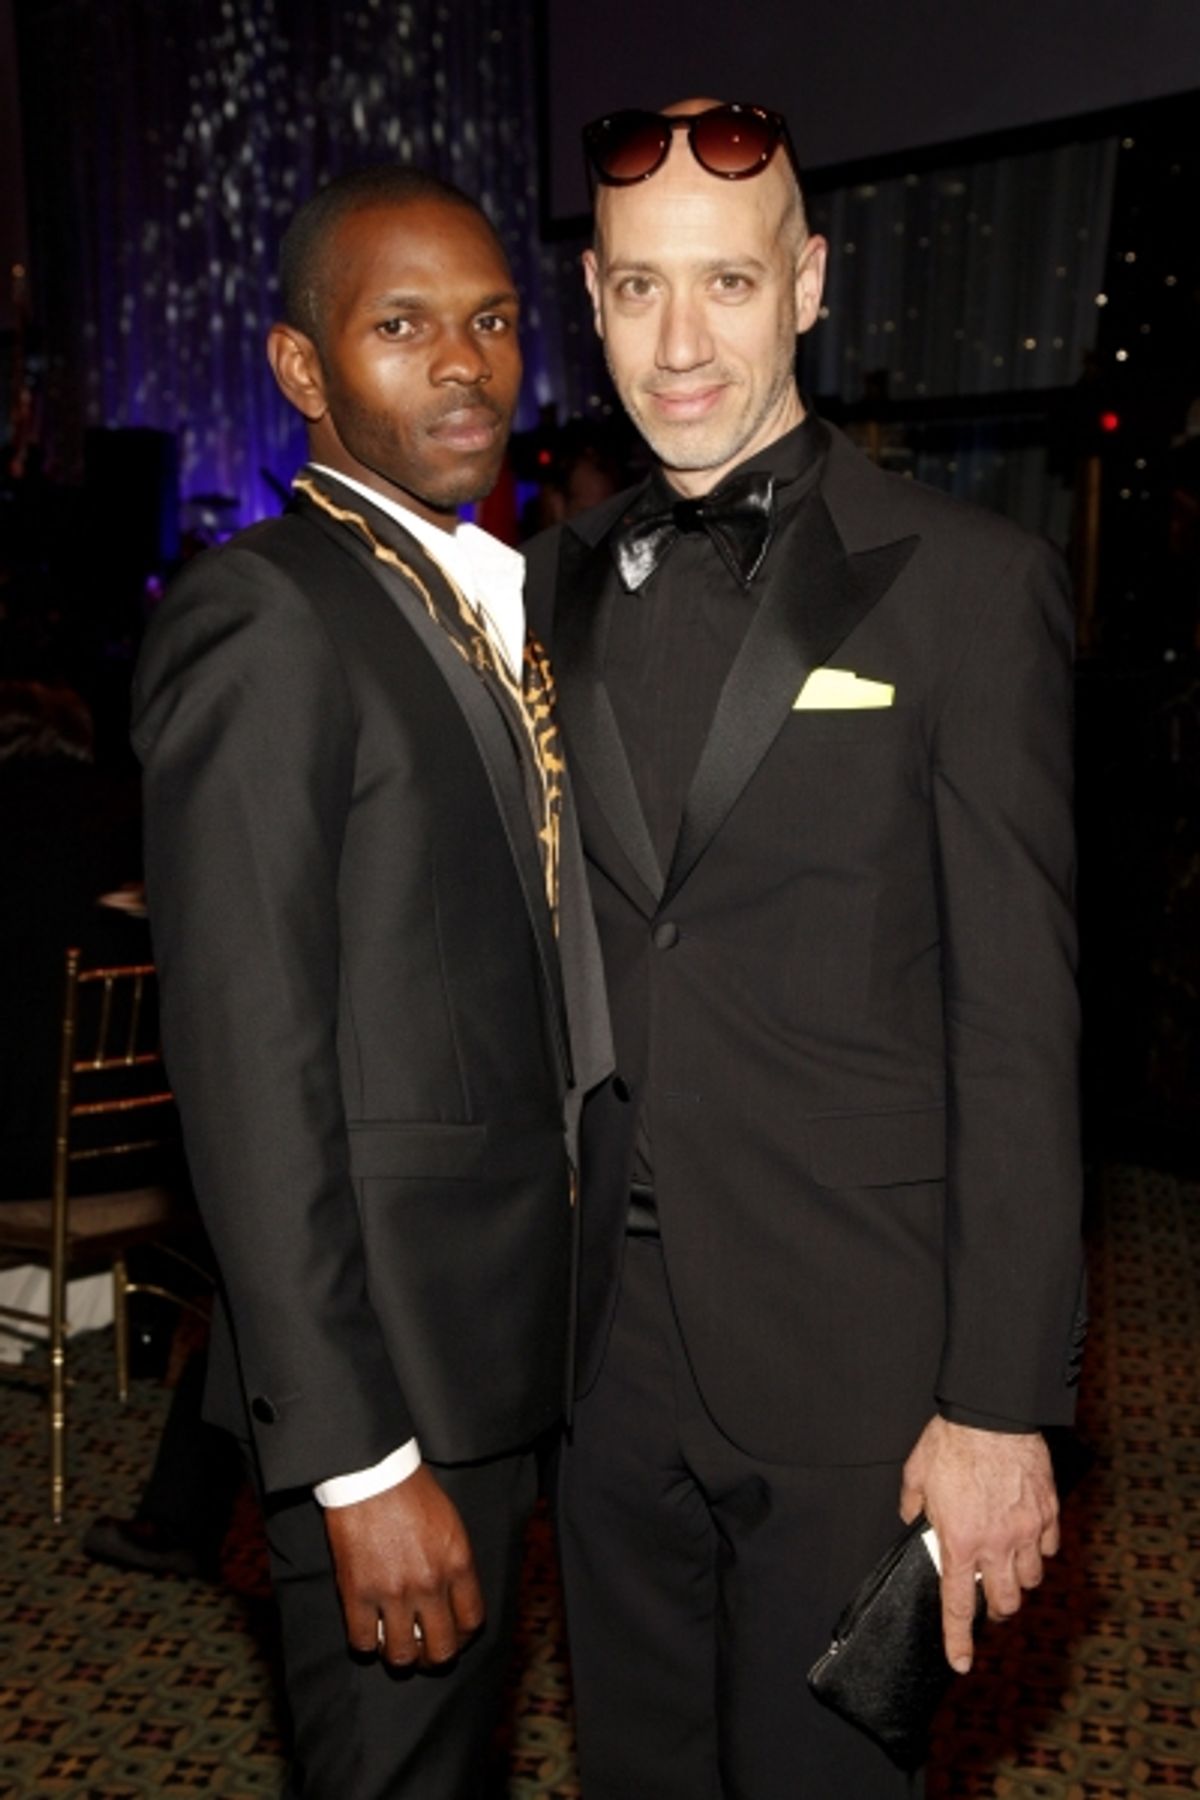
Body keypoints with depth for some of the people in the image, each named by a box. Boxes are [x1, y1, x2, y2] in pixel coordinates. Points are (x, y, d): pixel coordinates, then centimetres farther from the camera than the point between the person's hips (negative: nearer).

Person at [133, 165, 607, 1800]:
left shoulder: (496, 602, 12)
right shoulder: (260, 617, -17)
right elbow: (250, 1070, -21)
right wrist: (358, 1461, -21)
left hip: (512, 1326, 9)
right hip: (389, 1352, -8)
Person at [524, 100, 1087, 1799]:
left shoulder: (967, 584, -9)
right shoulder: (566, 583, 6)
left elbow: (1019, 1024, -11)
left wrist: (1002, 1401, -12)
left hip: (850, 1357, -4)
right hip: (609, 1335, 5)